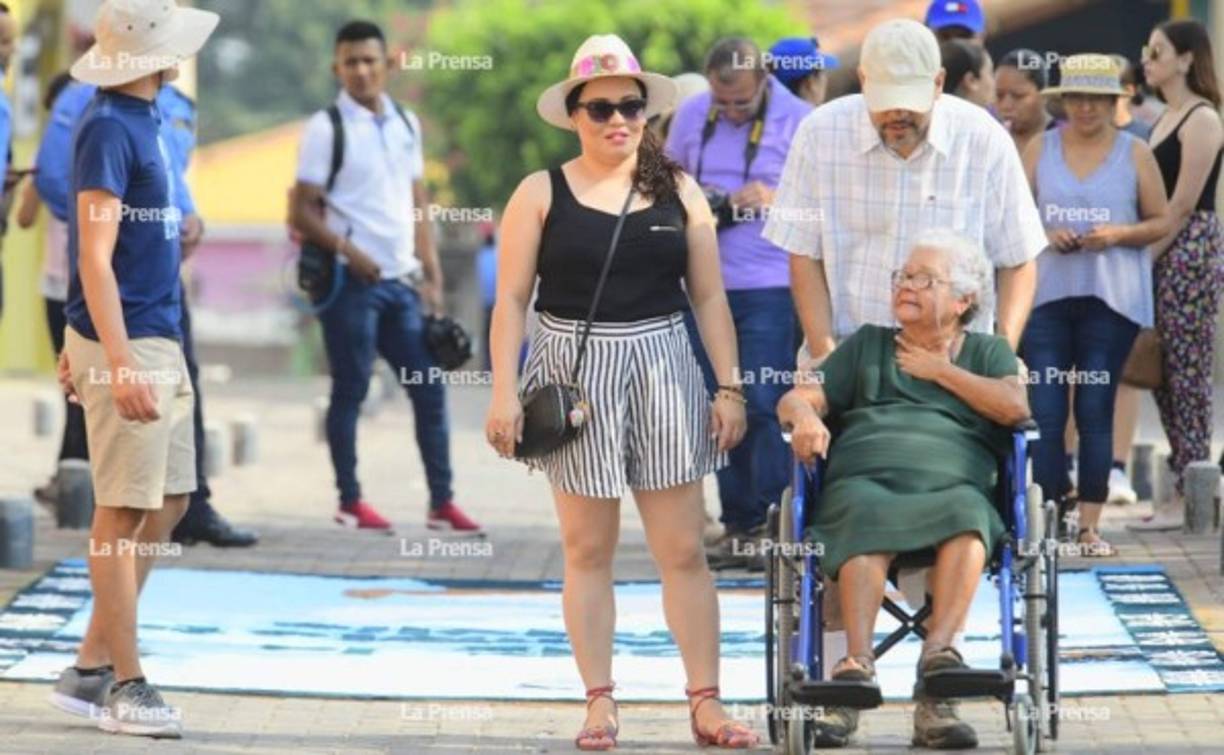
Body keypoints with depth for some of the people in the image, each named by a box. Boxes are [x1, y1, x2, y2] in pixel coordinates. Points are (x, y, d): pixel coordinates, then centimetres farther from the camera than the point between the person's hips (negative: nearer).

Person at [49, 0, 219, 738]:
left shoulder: (143, 119, 13)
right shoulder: (109, 128, -16)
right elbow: (95, 255, -20)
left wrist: (82, 345, 22)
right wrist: (120, 365, -25)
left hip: (160, 339, 9)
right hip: (126, 345, -9)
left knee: (168, 504, 13)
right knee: (125, 512, -3)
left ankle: (90, 668, 19)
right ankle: (125, 684, 4)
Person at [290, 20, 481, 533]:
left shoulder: (406, 125, 12)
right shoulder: (326, 128, -5)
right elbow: (304, 212, -8)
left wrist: (431, 274, 10)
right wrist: (349, 251, -20)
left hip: (401, 281, 6)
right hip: (353, 281, -6)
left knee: (429, 388, 3)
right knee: (350, 391, 0)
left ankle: (442, 503, 7)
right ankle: (350, 502, 9)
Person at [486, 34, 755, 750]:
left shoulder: (678, 192, 6)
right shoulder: (541, 194, 1)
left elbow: (710, 295, 8)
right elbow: (512, 298, -1)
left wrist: (730, 387, 2)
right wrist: (504, 392, -8)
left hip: (663, 369, 1)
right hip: (575, 374, -1)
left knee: (683, 549, 0)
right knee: (588, 549, 3)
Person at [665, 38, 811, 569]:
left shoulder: (799, 121, -6)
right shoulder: (691, 116, 7)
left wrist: (778, 200, -19)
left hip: (770, 289, -5)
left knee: (764, 405, -9)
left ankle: (772, 524, -3)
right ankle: (737, 524, 14)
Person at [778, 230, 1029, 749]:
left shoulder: (988, 352, 27)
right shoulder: (867, 345, 31)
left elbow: (1014, 408, 6)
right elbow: (795, 399, 20)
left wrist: (940, 370, 12)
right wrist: (805, 417, -5)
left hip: (951, 484, 0)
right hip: (863, 479, 0)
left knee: (966, 516, -38)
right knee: (868, 522, -38)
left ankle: (938, 650, -53)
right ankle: (858, 660, -55)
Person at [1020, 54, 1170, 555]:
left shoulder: (1135, 154, 5)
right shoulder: (1040, 149, 8)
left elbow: (1161, 221, 6)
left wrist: (1119, 234, -12)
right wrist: (1046, 235, -10)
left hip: (1111, 300, -1)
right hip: (1046, 293, 1)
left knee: (1096, 412, 1)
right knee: (1044, 411, -5)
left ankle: (1088, 525, 5)